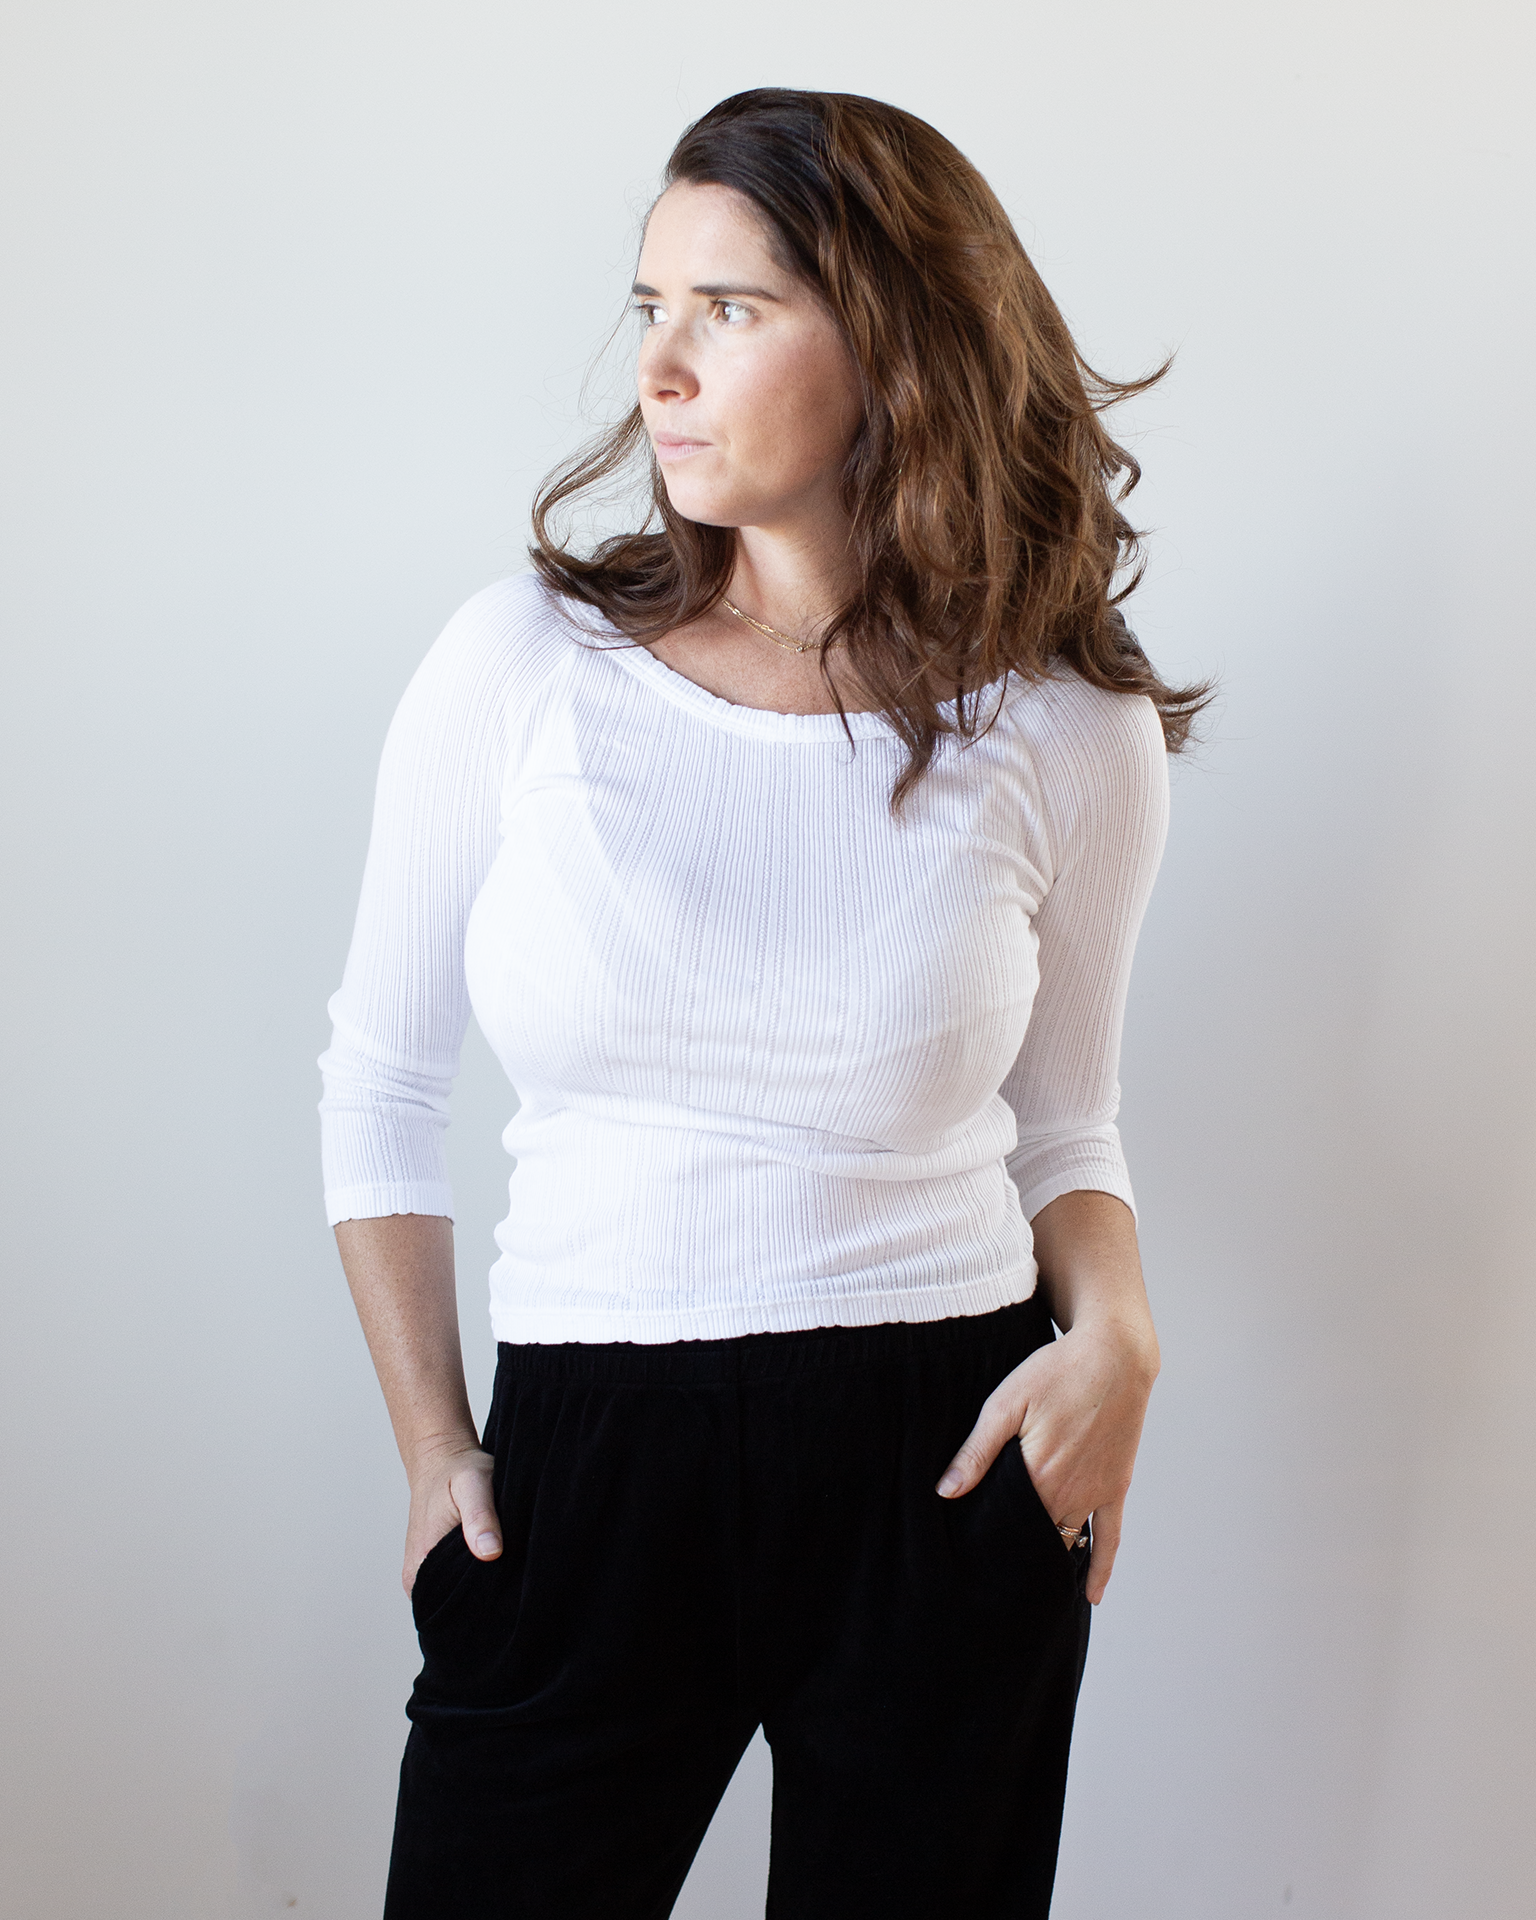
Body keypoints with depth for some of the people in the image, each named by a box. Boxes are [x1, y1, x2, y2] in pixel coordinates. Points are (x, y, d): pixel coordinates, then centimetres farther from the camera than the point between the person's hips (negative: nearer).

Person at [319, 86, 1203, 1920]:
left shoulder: (1067, 732, -2)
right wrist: (432, 1445, 3)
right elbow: (381, 1080, 5)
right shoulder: (527, 663, -4)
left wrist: (1116, 1334, -9)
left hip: (948, 1467, 0)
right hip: (585, 1463, 0)